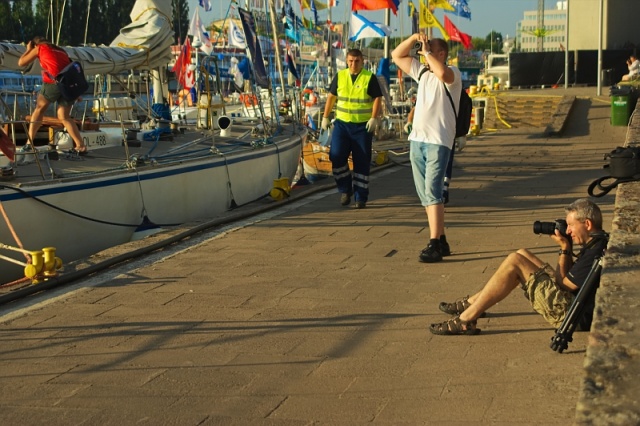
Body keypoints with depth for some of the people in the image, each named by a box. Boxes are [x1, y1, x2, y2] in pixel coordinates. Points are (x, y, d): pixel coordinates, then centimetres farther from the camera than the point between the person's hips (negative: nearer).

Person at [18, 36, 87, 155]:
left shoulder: (39, 48, 18)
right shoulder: (61, 50, 32)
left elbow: (21, 62, 24)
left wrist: (28, 50, 40)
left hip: (54, 81, -4)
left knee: (39, 108, 15)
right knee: (64, 117, 8)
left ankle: (29, 142, 13)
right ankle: (81, 146, -4)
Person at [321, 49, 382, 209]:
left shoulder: (369, 77, -1)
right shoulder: (339, 76, 8)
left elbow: (377, 98, -4)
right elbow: (331, 96, 14)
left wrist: (374, 118, -16)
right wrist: (325, 117, 10)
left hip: (363, 126, -2)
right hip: (342, 123, 2)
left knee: (362, 162, 1)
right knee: (336, 156, -13)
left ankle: (361, 197, 10)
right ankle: (345, 190, 6)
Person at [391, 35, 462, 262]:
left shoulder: (453, 73, -4)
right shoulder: (422, 72, 17)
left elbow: (442, 73, -29)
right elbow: (397, 56, 20)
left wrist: (427, 51, -15)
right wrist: (414, 38, 6)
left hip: (438, 142, -8)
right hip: (417, 140, 8)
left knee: (432, 193, -16)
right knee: (426, 195, 10)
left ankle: (434, 245, -16)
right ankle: (441, 241, 17)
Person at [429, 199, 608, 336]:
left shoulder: (596, 252, -22)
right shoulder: (597, 243, 10)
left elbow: (563, 283, -14)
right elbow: (567, 278, 15)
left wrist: (564, 248, -6)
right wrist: (566, 249, 4)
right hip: (572, 304, 11)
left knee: (514, 262, -15)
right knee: (522, 255, 13)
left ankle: (465, 320, -13)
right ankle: (471, 304, 15)